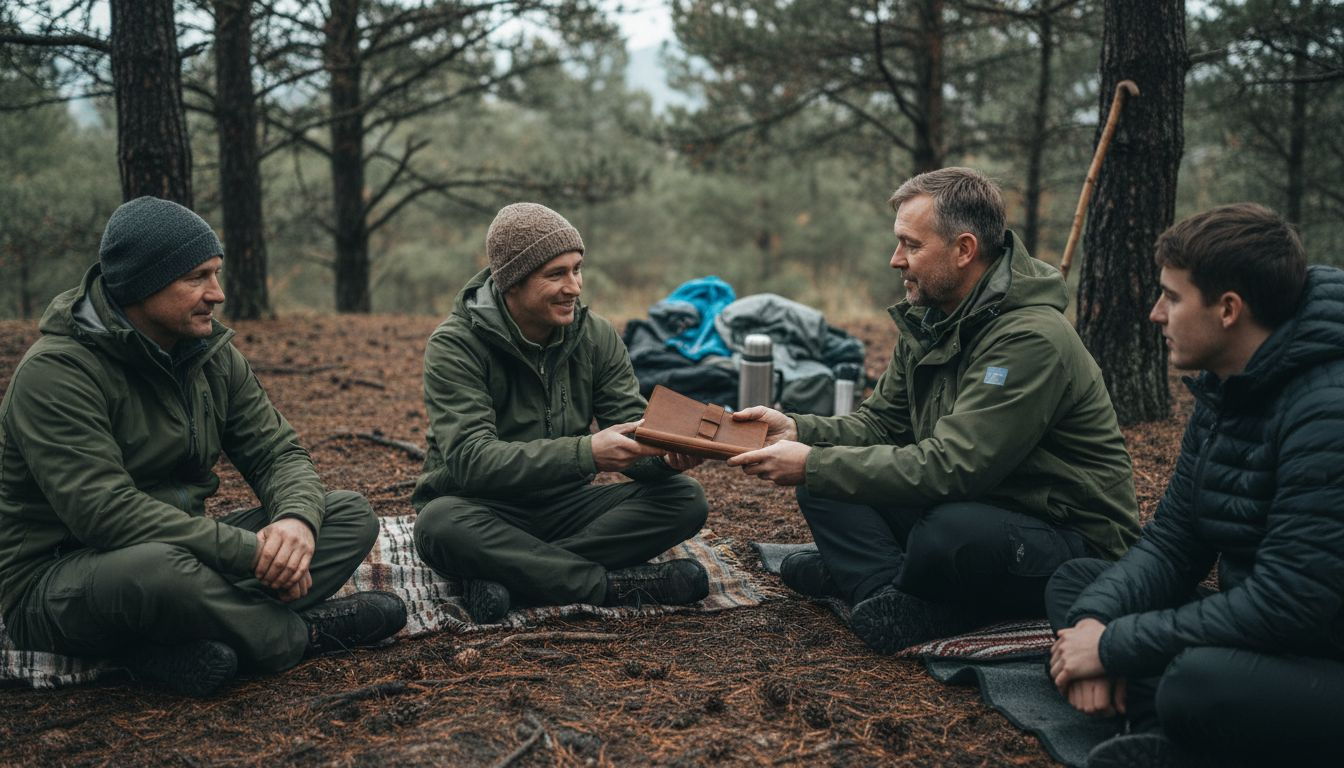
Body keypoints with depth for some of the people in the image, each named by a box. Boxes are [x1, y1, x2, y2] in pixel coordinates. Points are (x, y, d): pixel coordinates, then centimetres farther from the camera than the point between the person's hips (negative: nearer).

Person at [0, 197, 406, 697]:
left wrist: (297, 519, -22)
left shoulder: (213, 355, 4)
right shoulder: (55, 373, -19)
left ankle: (172, 648, -22)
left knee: (351, 515, -5)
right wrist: (249, 550, -30)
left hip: (179, 550, 8)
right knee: (158, 567, -42)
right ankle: (296, 634, -12)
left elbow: (279, 453, 3)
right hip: (56, 580, -7)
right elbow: (104, 511, -28)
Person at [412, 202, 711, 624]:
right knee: (439, 525, -38)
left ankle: (512, 575, -26)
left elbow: (631, 431, -4)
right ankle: (619, 584, -28)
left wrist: (666, 454, -30)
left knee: (686, 498, -15)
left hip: (564, 508, 5)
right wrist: (586, 453, -39)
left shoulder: (597, 337, 0)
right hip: (485, 513, -4)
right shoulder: (456, 345, -16)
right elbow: (470, 460, -27)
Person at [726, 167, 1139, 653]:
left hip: (1073, 543, -8)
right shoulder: (928, 318, 5)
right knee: (823, 483, -3)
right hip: (975, 508, 9)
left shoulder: (1030, 338, -25)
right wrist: (798, 430, -11)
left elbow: (948, 468, -30)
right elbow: (881, 422, 8)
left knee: (953, 531, -40)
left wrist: (813, 464, -28)